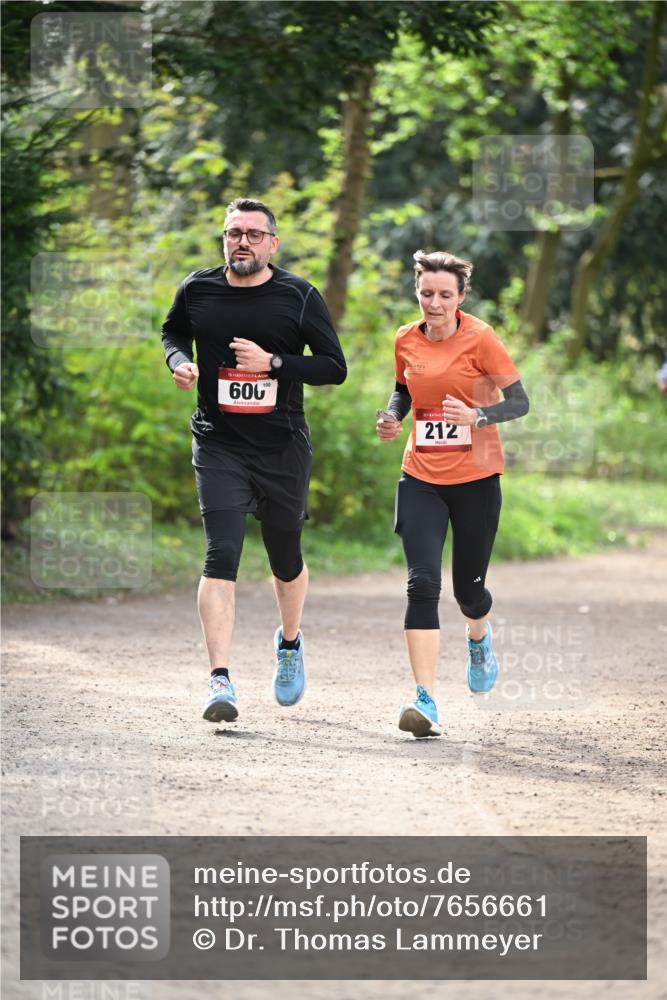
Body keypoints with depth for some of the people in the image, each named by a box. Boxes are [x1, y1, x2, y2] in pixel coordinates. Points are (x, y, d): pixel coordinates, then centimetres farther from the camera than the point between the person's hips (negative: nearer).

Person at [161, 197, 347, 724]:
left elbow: (335, 367, -4)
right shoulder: (197, 290, 2)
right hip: (219, 446, 0)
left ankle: (290, 641, 44)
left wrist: (273, 362, -17)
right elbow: (173, 331, 22)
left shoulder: (300, 297, -4)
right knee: (222, 555, -15)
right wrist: (179, 361, -1)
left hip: (283, 448, 0)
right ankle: (221, 680, -19)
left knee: (286, 559, 13)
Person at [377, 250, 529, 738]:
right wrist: (392, 415, 1)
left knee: (468, 586, 9)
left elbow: (519, 400, -9)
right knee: (422, 582, -14)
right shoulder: (406, 341, 2)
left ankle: (479, 638, 48)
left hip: (475, 478, -2)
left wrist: (478, 416, -26)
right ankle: (426, 701, -17)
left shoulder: (479, 338, -10)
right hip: (421, 478, 2)